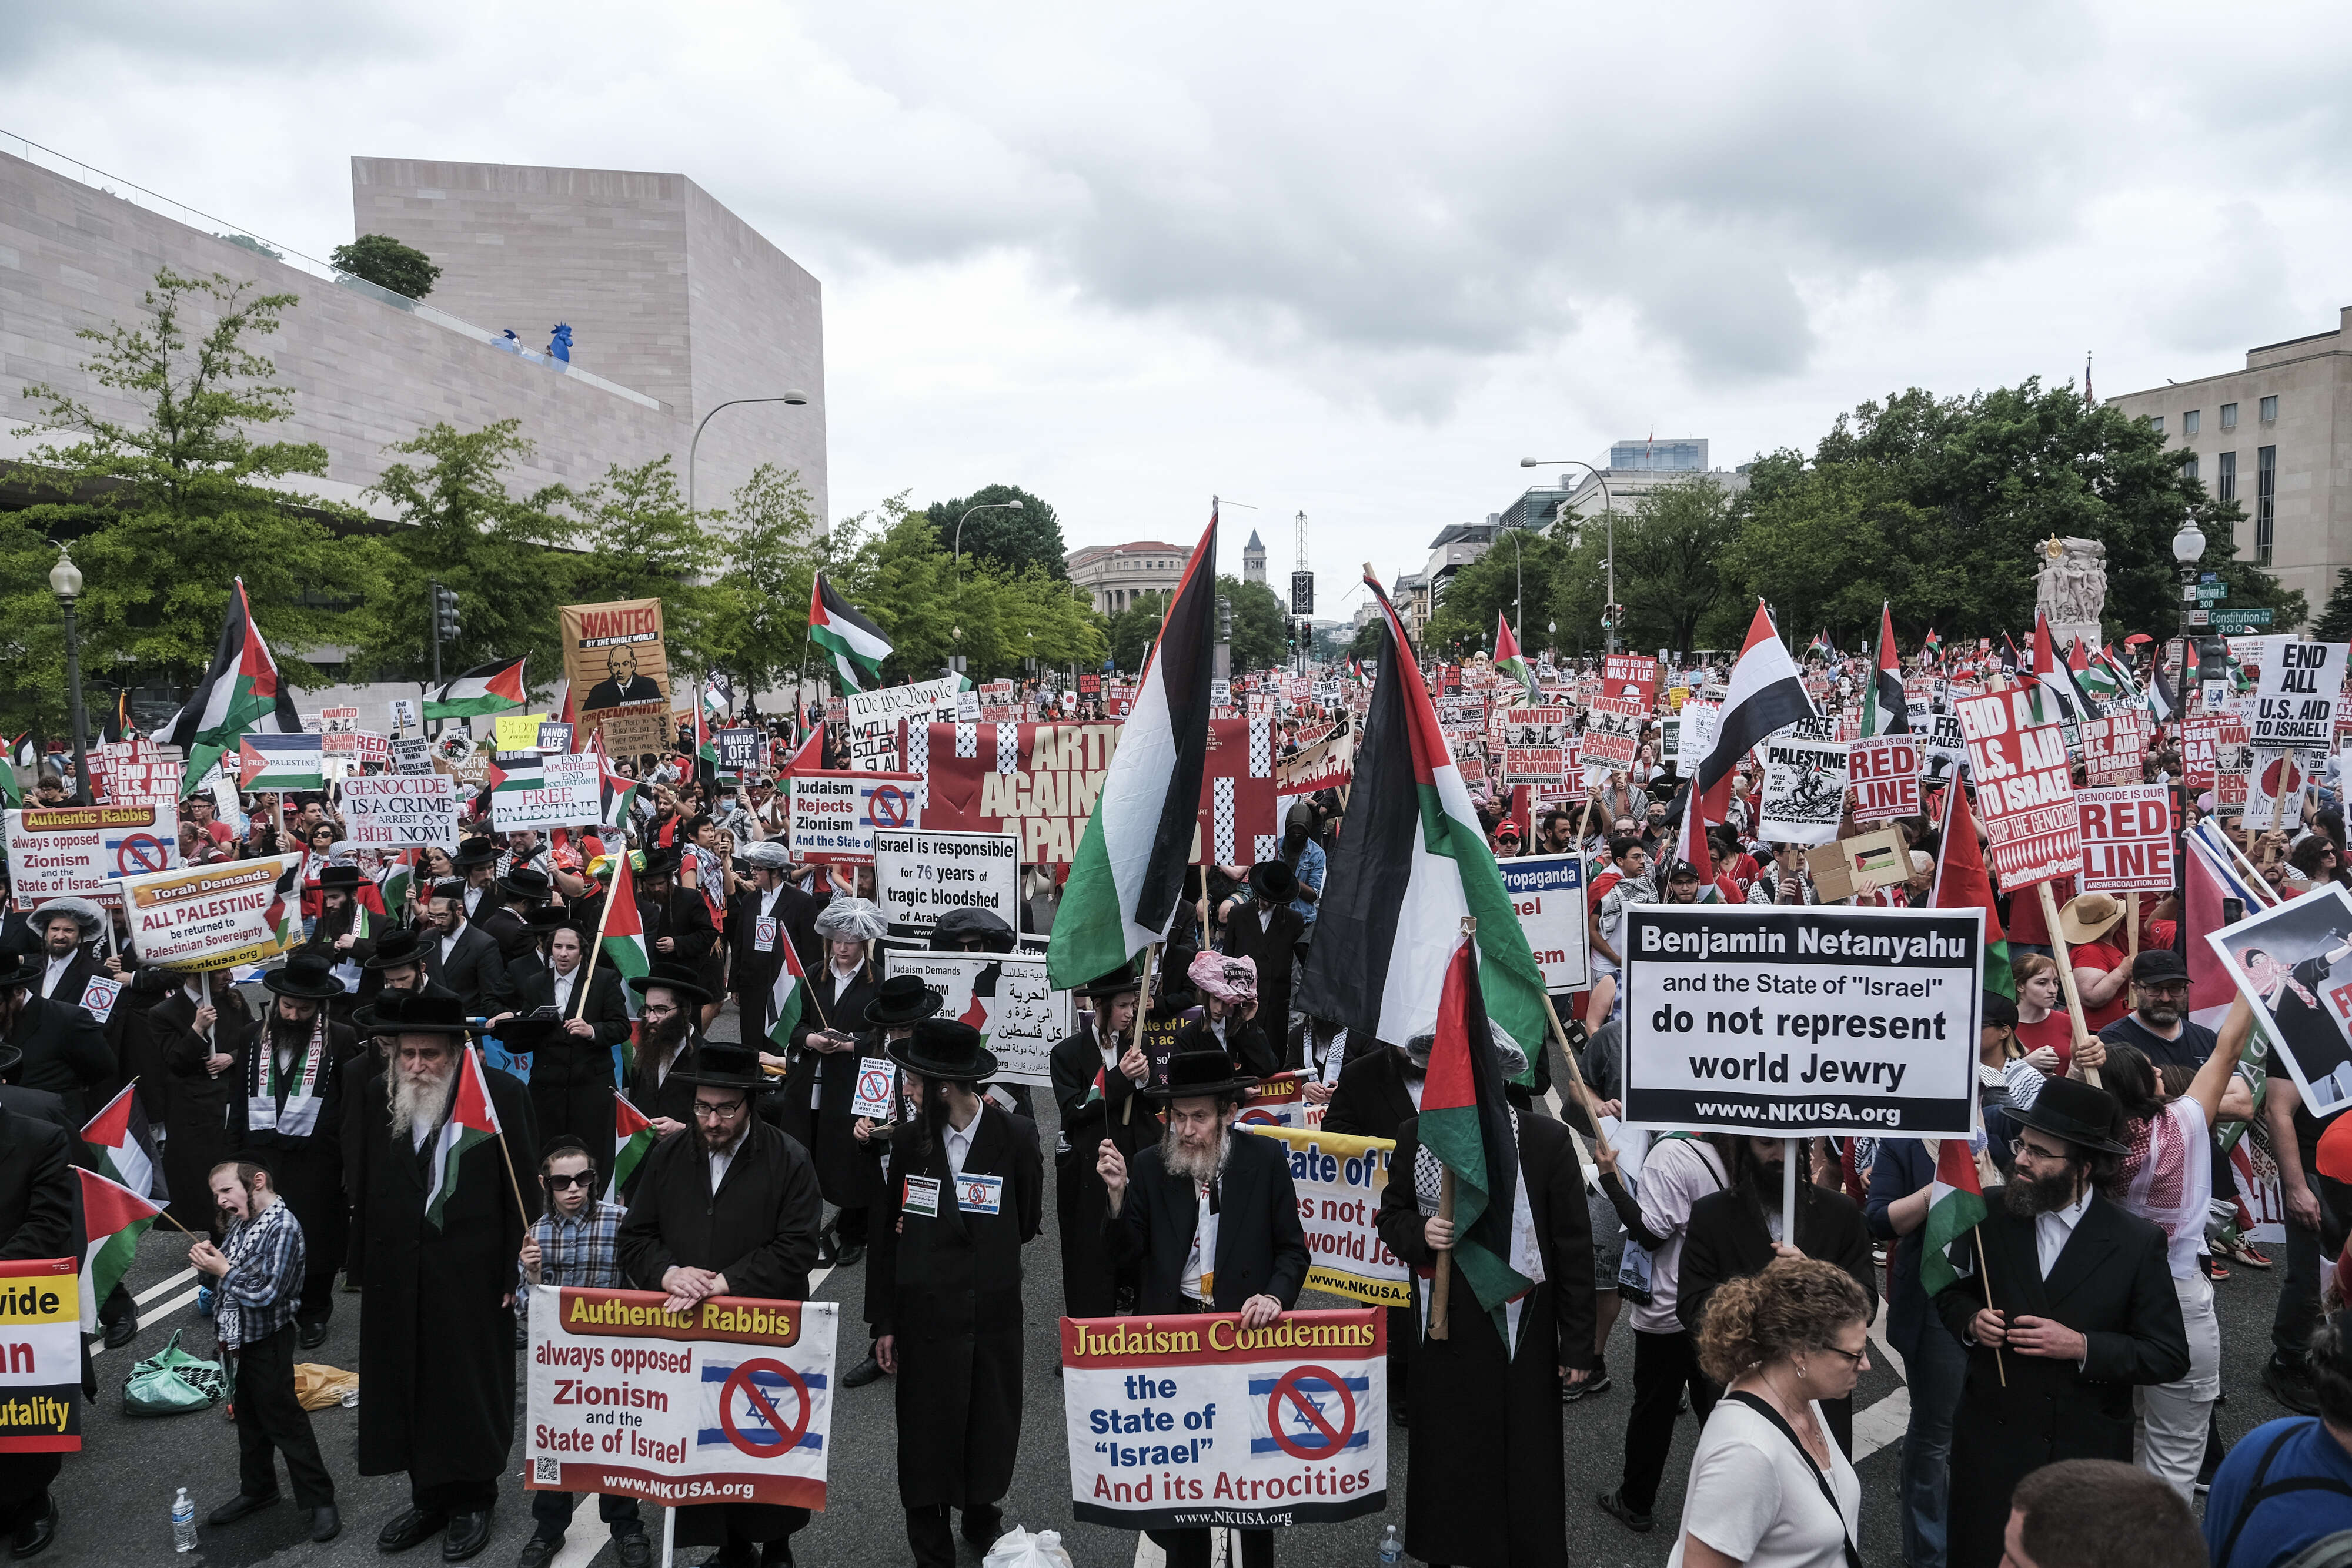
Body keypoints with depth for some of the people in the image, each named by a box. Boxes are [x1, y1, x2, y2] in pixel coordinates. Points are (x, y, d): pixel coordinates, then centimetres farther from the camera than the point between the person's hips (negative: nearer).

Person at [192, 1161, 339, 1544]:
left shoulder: (283, 1227, -24)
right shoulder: (242, 1221, 1)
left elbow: (266, 1294, -27)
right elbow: (230, 1269, 14)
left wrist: (223, 1270, -19)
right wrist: (208, 1261, -6)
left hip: (267, 1341, -8)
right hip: (238, 1337, 8)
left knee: (283, 1419, -1)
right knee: (249, 1416, 21)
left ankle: (320, 1500, 9)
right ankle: (256, 1490, 37)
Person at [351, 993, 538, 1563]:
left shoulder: (501, 1095, -11)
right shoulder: (377, 1097, 2)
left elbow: (521, 1192, -8)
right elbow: (363, 1188, 8)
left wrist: (514, 1273, -8)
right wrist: (363, 1268, 6)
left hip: (472, 1274, -4)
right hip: (397, 1274, 4)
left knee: (471, 1388, 9)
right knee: (405, 1387, 13)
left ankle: (471, 1501, 28)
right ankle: (429, 1498, 32)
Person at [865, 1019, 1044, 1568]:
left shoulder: (1016, 1138, -8)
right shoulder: (906, 1140, -3)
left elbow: (1026, 1224, 3)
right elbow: (885, 1233, 2)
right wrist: (883, 1322, 1)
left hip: (994, 1316, 0)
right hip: (924, 1315, 0)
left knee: (991, 1434, 13)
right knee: (927, 1437, 7)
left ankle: (981, 1519, 40)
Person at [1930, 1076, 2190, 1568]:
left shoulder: (2137, 1242, -10)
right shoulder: (1989, 1215, -5)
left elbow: (2170, 1357, -8)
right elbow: (1951, 1292, 11)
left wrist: (2083, 1347, -20)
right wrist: (1971, 1321, -11)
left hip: (2089, 1452, -1)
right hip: (1991, 1439, 2)